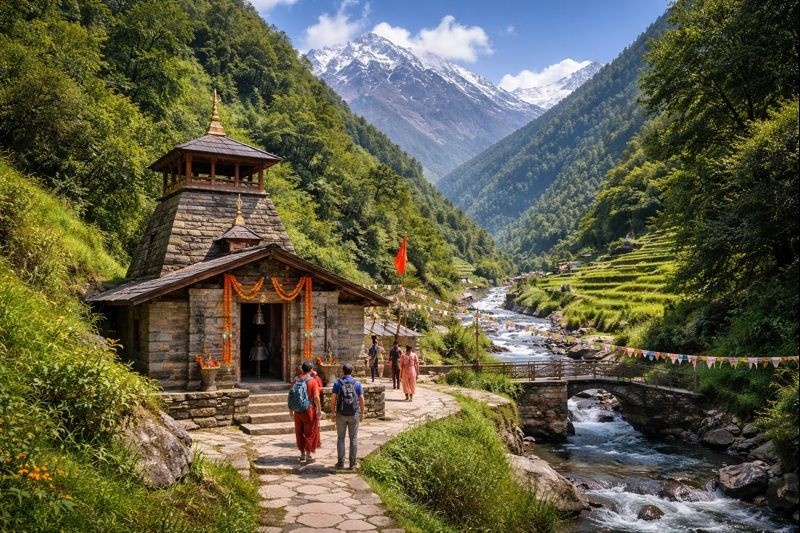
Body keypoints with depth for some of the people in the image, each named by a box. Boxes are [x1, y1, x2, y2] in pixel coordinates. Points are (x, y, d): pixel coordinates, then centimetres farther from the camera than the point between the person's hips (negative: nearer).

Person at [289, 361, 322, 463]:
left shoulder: (296, 380, 2)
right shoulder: (313, 381, -11)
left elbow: (291, 394, 7)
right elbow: (316, 397, -16)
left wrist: (291, 408, 17)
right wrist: (319, 410, -8)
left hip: (298, 411, 4)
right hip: (309, 410, -4)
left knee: (299, 432, 15)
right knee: (310, 433, 6)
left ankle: (302, 454, 23)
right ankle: (308, 455, 9)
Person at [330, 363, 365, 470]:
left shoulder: (338, 383, -2)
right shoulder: (357, 383, 0)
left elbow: (333, 398, -6)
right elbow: (361, 399, -3)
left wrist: (332, 412, 2)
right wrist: (362, 413, 7)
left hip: (341, 414, 0)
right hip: (354, 414, 0)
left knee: (340, 438, 10)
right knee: (353, 438, 8)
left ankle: (341, 462, 10)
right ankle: (352, 463, 9)